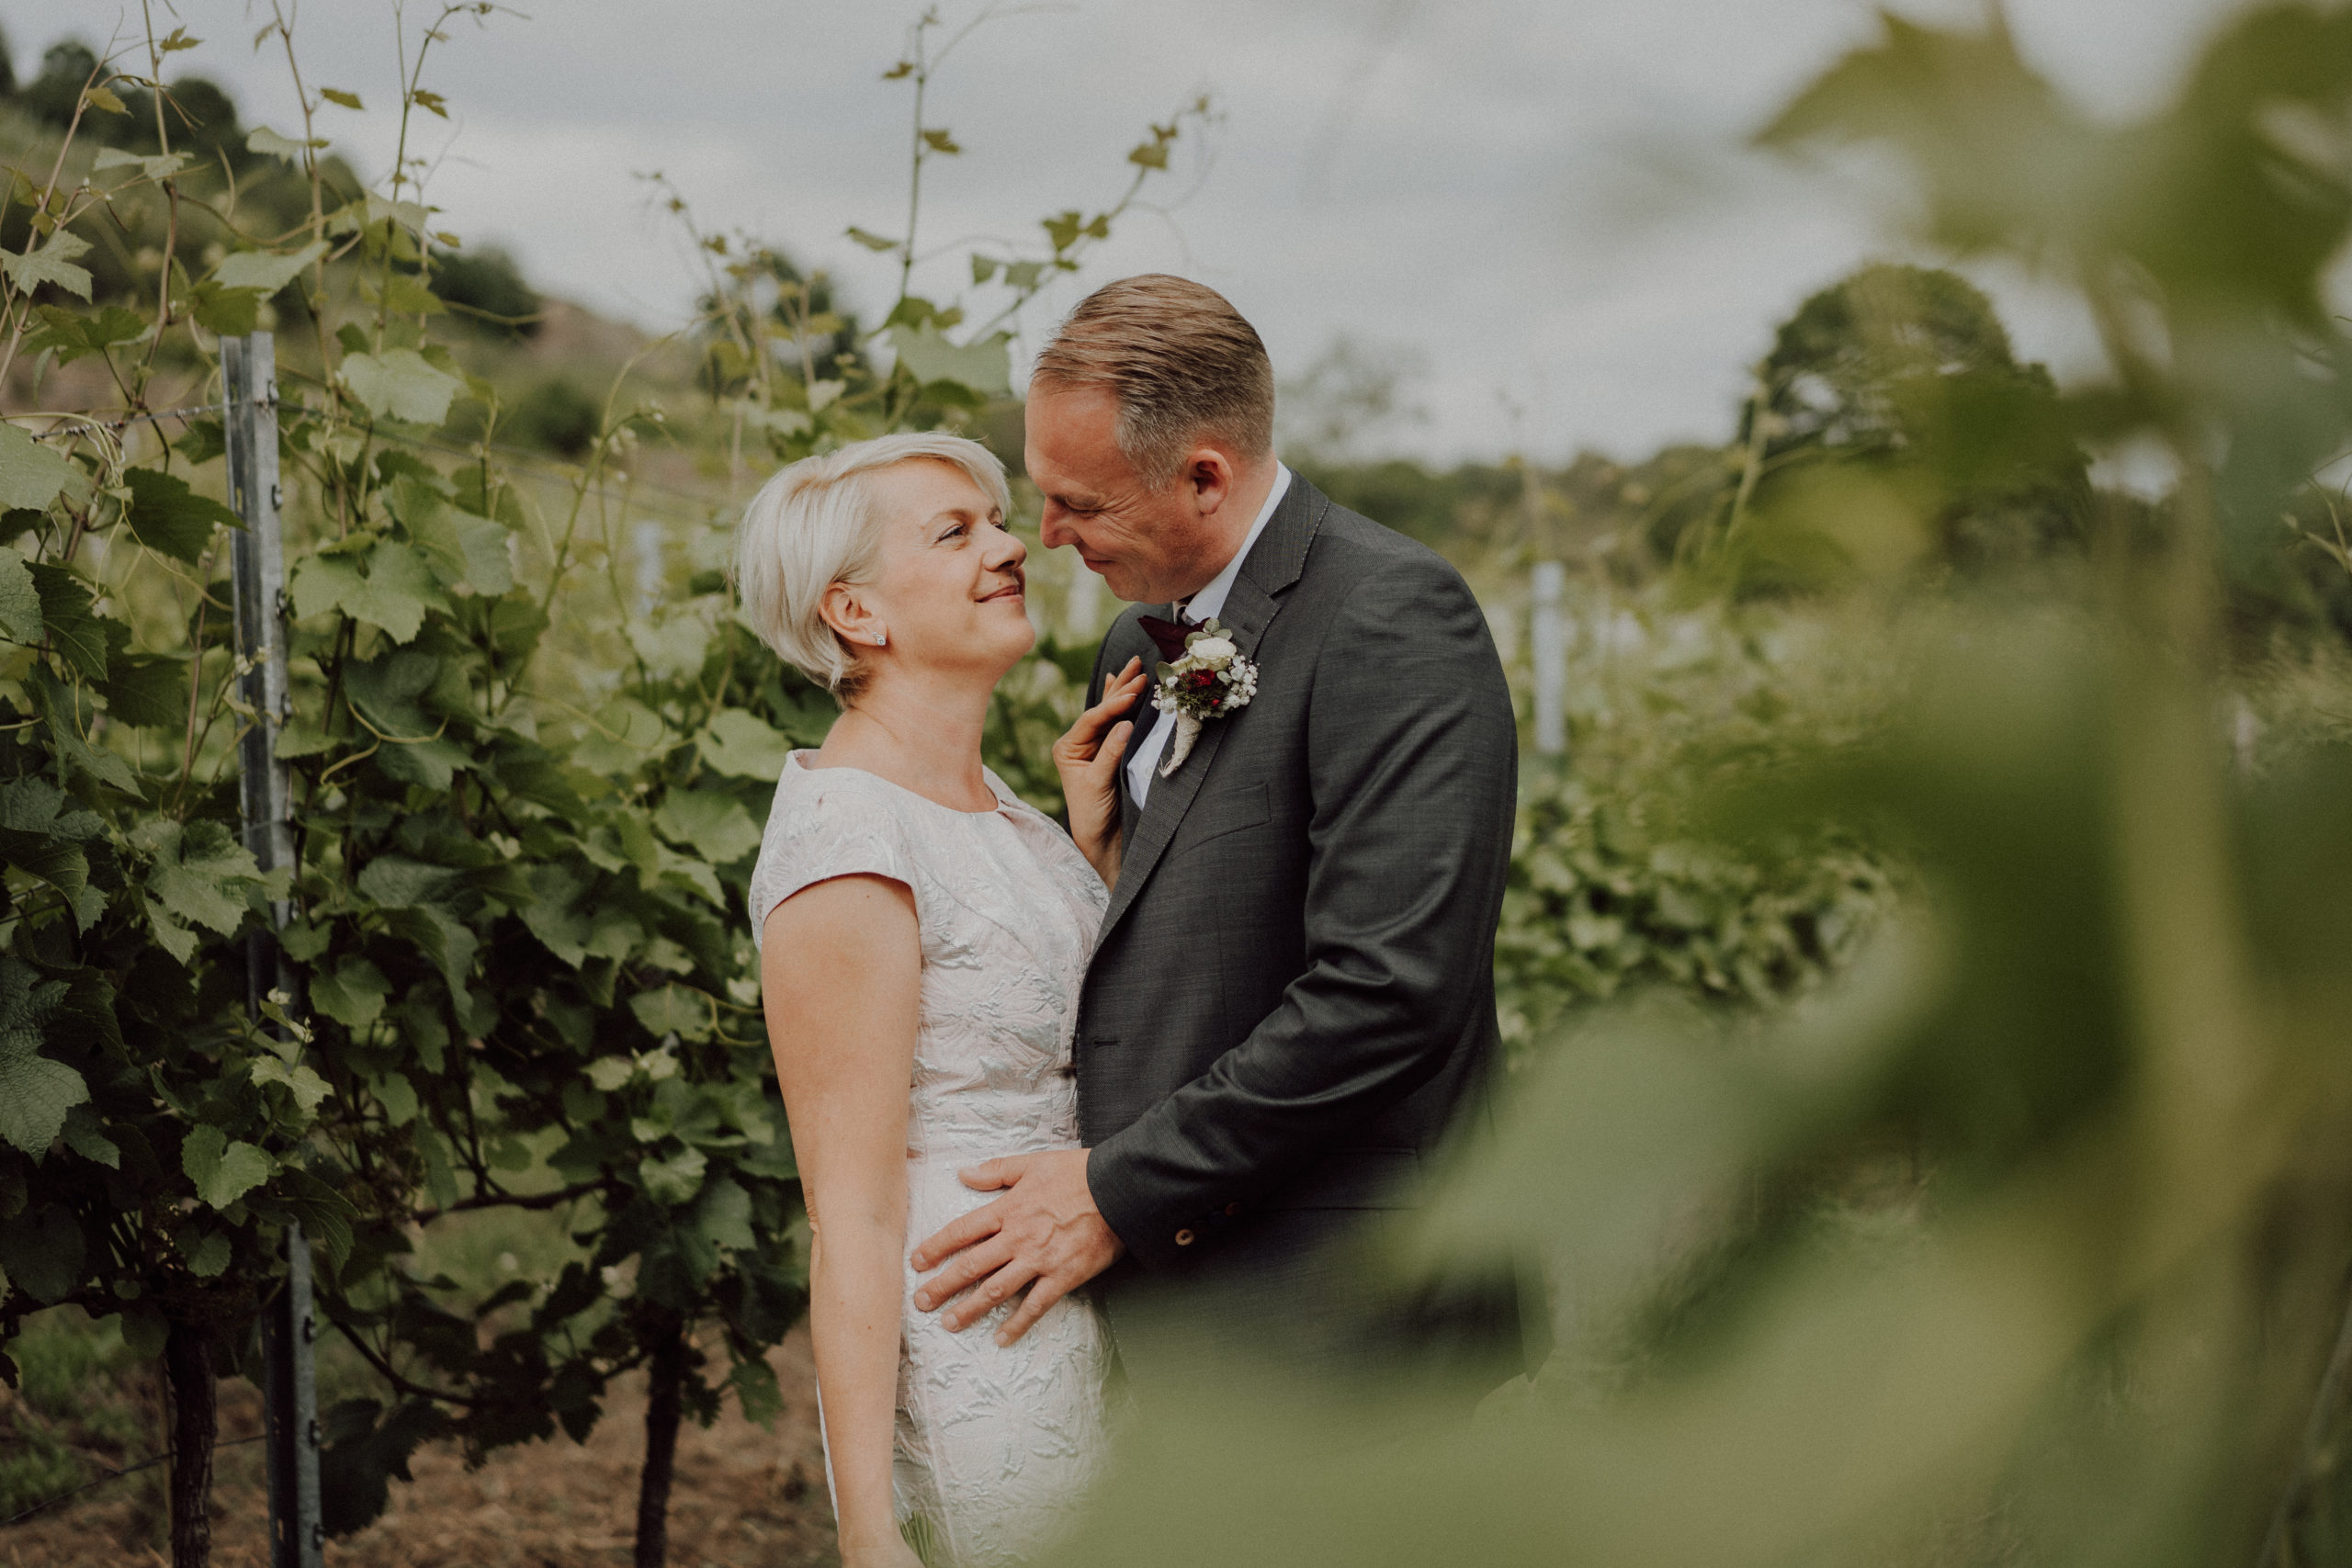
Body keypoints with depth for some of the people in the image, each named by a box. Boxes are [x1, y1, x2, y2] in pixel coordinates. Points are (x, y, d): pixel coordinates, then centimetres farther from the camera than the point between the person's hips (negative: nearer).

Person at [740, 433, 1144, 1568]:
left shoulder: (979, 796, 9)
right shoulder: (846, 843, -18)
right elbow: (852, 1222, -19)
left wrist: (1098, 844, 4)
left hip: (1086, 1336, 9)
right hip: (975, 1377, -9)